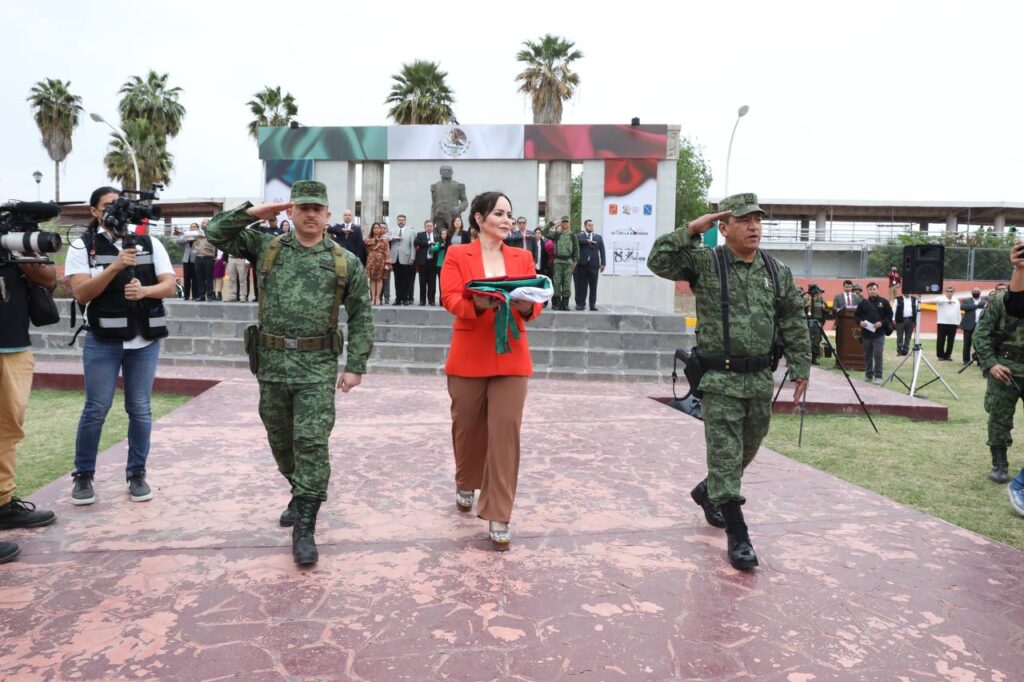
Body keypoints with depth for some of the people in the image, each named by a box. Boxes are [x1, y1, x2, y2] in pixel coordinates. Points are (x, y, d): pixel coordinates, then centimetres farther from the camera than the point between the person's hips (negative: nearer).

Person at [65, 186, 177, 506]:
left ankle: (137, 474, 18)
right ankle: (83, 475, 18)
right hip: (103, 340, -2)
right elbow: (81, 293, -10)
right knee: (96, 410, 2)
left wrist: (145, 291, -19)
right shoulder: (82, 246, 1)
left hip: (145, 340, 2)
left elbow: (169, 286, 2)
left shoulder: (150, 243, 6)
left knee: (140, 410, 6)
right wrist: (115, 267, -21)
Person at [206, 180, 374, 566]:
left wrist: (356, 365, -4)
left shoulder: (345, 262, 1)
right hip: (272, 363, 3)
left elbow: (361, 317, 2)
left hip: (317, 366, -3)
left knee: (311, 443, -7)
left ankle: (304, 529, 0)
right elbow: (218, 233, 9)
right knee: (281, 442, 14)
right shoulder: (266, 248, 7)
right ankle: (302, 495, 39)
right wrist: (254, 212, -1)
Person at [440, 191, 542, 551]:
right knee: (468, 427, 12)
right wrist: (479, 304, -30)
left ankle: (499, 517, 0)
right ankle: (466, 485, 41)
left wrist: (526, 306, -20)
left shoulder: (523, 257, 11)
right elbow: (450, 298, -10)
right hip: (469, 357, -1)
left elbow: (534, 304, 4)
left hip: (511, 357, 1)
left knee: (506, 432, -6)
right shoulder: (457, 255, 3)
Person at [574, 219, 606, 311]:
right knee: (581, 286, 0)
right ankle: (580, 304, 5)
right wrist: (587, 241, -21)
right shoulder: (579, 236, 8)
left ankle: (593, 304, 5)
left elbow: (602, 251, 10)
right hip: (582, 264, -2)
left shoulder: (598, 237, 15)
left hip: (594, 265, 2)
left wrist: (602, 263, 2)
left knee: (593, 286, 1)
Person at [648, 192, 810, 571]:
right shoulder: (705, 263, -5)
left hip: (760, 379, 5)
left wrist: (800, 367, 8)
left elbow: (794, 323, 12)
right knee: (725, 455, -4)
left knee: (745, 452, 19)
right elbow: (658, 261, -16)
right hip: (720, 379, -5)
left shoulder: (777, 270, 7)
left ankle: (708, 491, 45)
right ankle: (738, 536, 3)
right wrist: (690, 230, -21)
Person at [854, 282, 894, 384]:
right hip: (866, 333, 3)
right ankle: (868, 374, 23)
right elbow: (856, 315, 12)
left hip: (879, 333, -3)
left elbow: (889, 315, 3)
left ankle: (878, 376, -2)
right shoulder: (863, 303, 7)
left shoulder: (884, 302, 2)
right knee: (867, 355, 11)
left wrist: (882, 323, -12)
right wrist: (860, 322, -8)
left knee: (878, 355, -8)